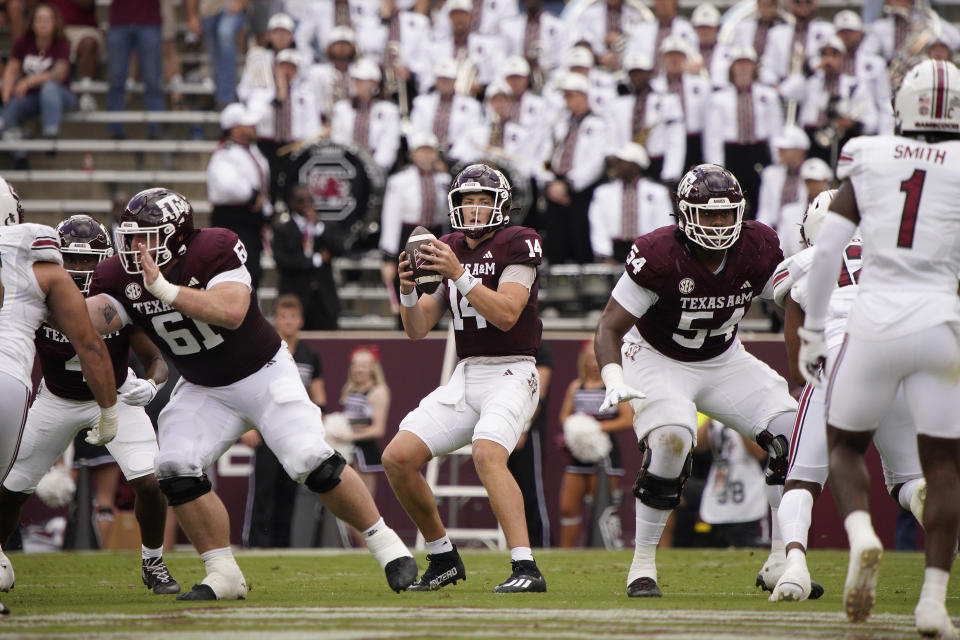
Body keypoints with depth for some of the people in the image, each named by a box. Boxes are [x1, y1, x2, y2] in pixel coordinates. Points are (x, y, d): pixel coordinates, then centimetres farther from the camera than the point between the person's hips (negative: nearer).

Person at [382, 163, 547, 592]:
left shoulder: (518, 244, -7)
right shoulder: (450, 250, 12)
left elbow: (506, 315, -19)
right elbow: (418, 329, 10)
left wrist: (458, 274, -25)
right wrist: (407, 288, -9)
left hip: (511, 375, -7)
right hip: (465, 377, 7)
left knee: (486, 454, -32)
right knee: (397, 458, -3)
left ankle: (526, 569, -37)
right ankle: (443, 559, 13)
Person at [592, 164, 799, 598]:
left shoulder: (758, 250, -13)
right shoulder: (658, 257, -26)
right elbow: (610, 326, -22)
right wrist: (614, 380, -39)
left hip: (724, 362, 5)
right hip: (658, 362, -5)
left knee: (790, 432, -12)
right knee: (670, 440, -33)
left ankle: (780, 563, -1)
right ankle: (642, 565, -17)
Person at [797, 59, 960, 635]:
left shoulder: (869, 161, 3)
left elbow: (827, 251, 1)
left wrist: (812, 332, 10)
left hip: (874, 321, 1)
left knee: (846, 446, 18)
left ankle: (862, 534, -12)